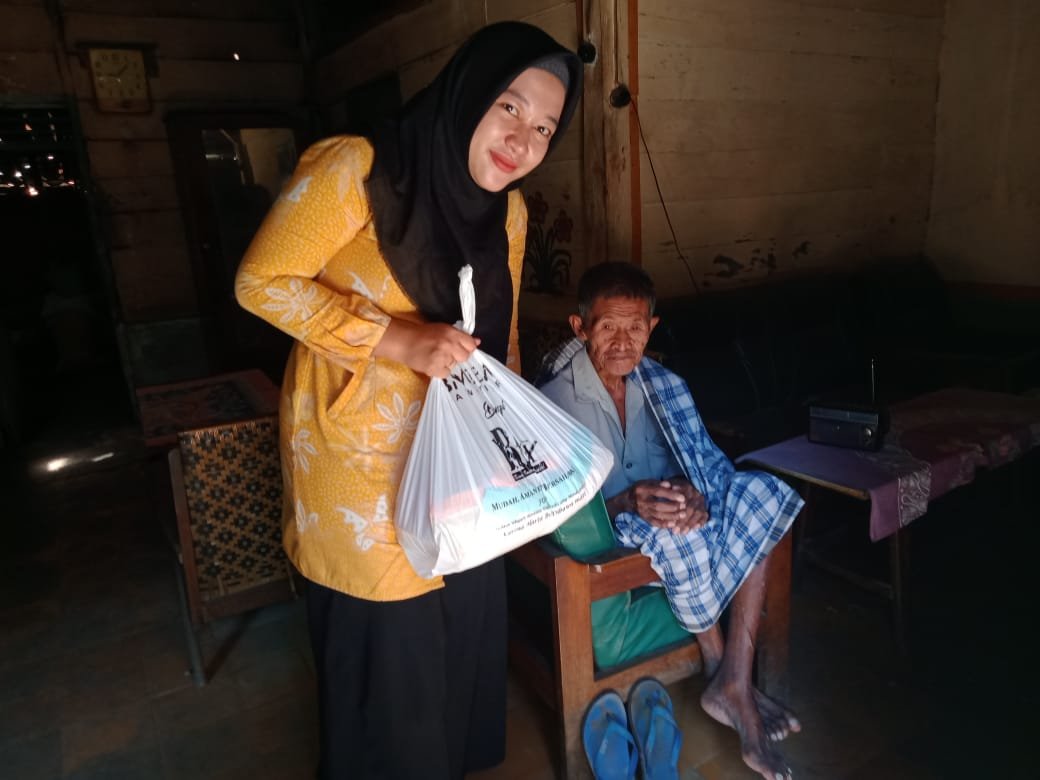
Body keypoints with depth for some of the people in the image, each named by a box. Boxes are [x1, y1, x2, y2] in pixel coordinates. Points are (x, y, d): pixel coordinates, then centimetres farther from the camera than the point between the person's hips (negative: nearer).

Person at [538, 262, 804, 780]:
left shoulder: (664, 385, -1)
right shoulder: (554, 398, -18)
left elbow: (708, 460, -2)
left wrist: (697, 495, -26)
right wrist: (627, 502, -37)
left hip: (662, 513, 6)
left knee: (762, 492, -15)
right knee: (680, 537, -35)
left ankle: (734, 681, -17)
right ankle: (720, 669, -5)